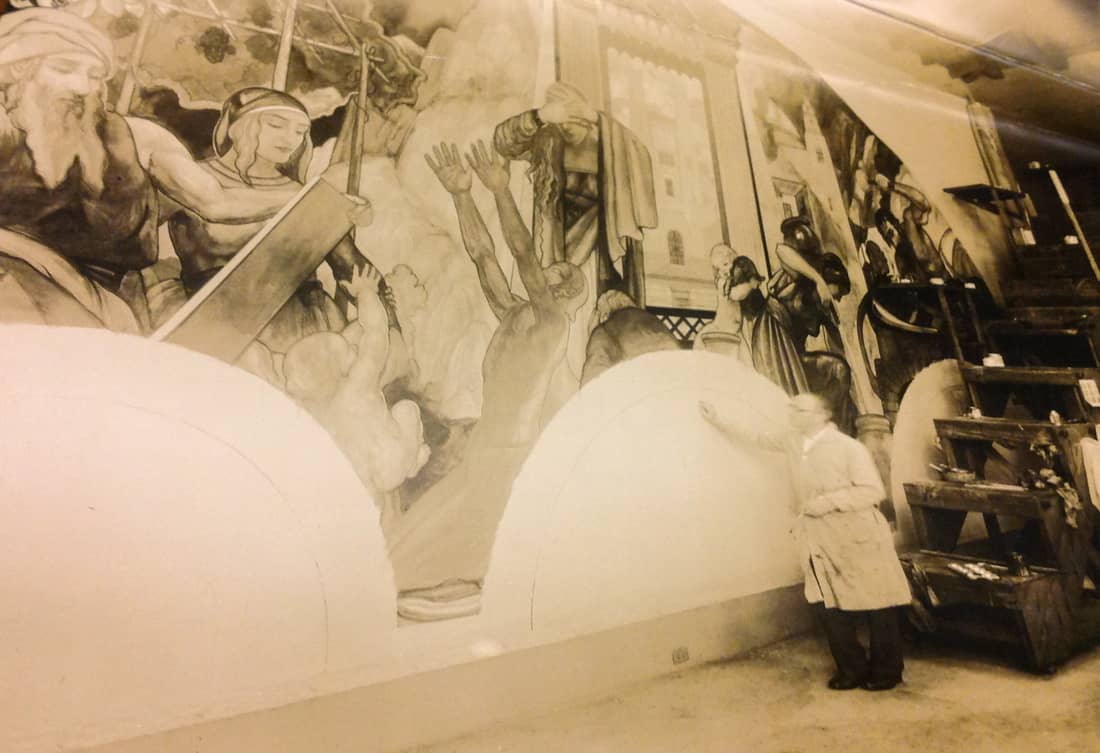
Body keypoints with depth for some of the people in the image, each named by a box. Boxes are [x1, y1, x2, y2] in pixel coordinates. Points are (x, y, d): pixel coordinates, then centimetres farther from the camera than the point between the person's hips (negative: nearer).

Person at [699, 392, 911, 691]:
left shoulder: (849, 447, -16)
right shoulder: (791, 441, 1)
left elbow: (873, 491, -15)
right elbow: (757, 437, 13)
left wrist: (827, 501, -23)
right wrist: (718, 419, 11)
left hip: (859, 538, -5)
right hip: (821, 541, 5)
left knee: (878, 607, 9)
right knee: (829, 608, 11)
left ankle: (887, 672, 31)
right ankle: (853, 669, 30)